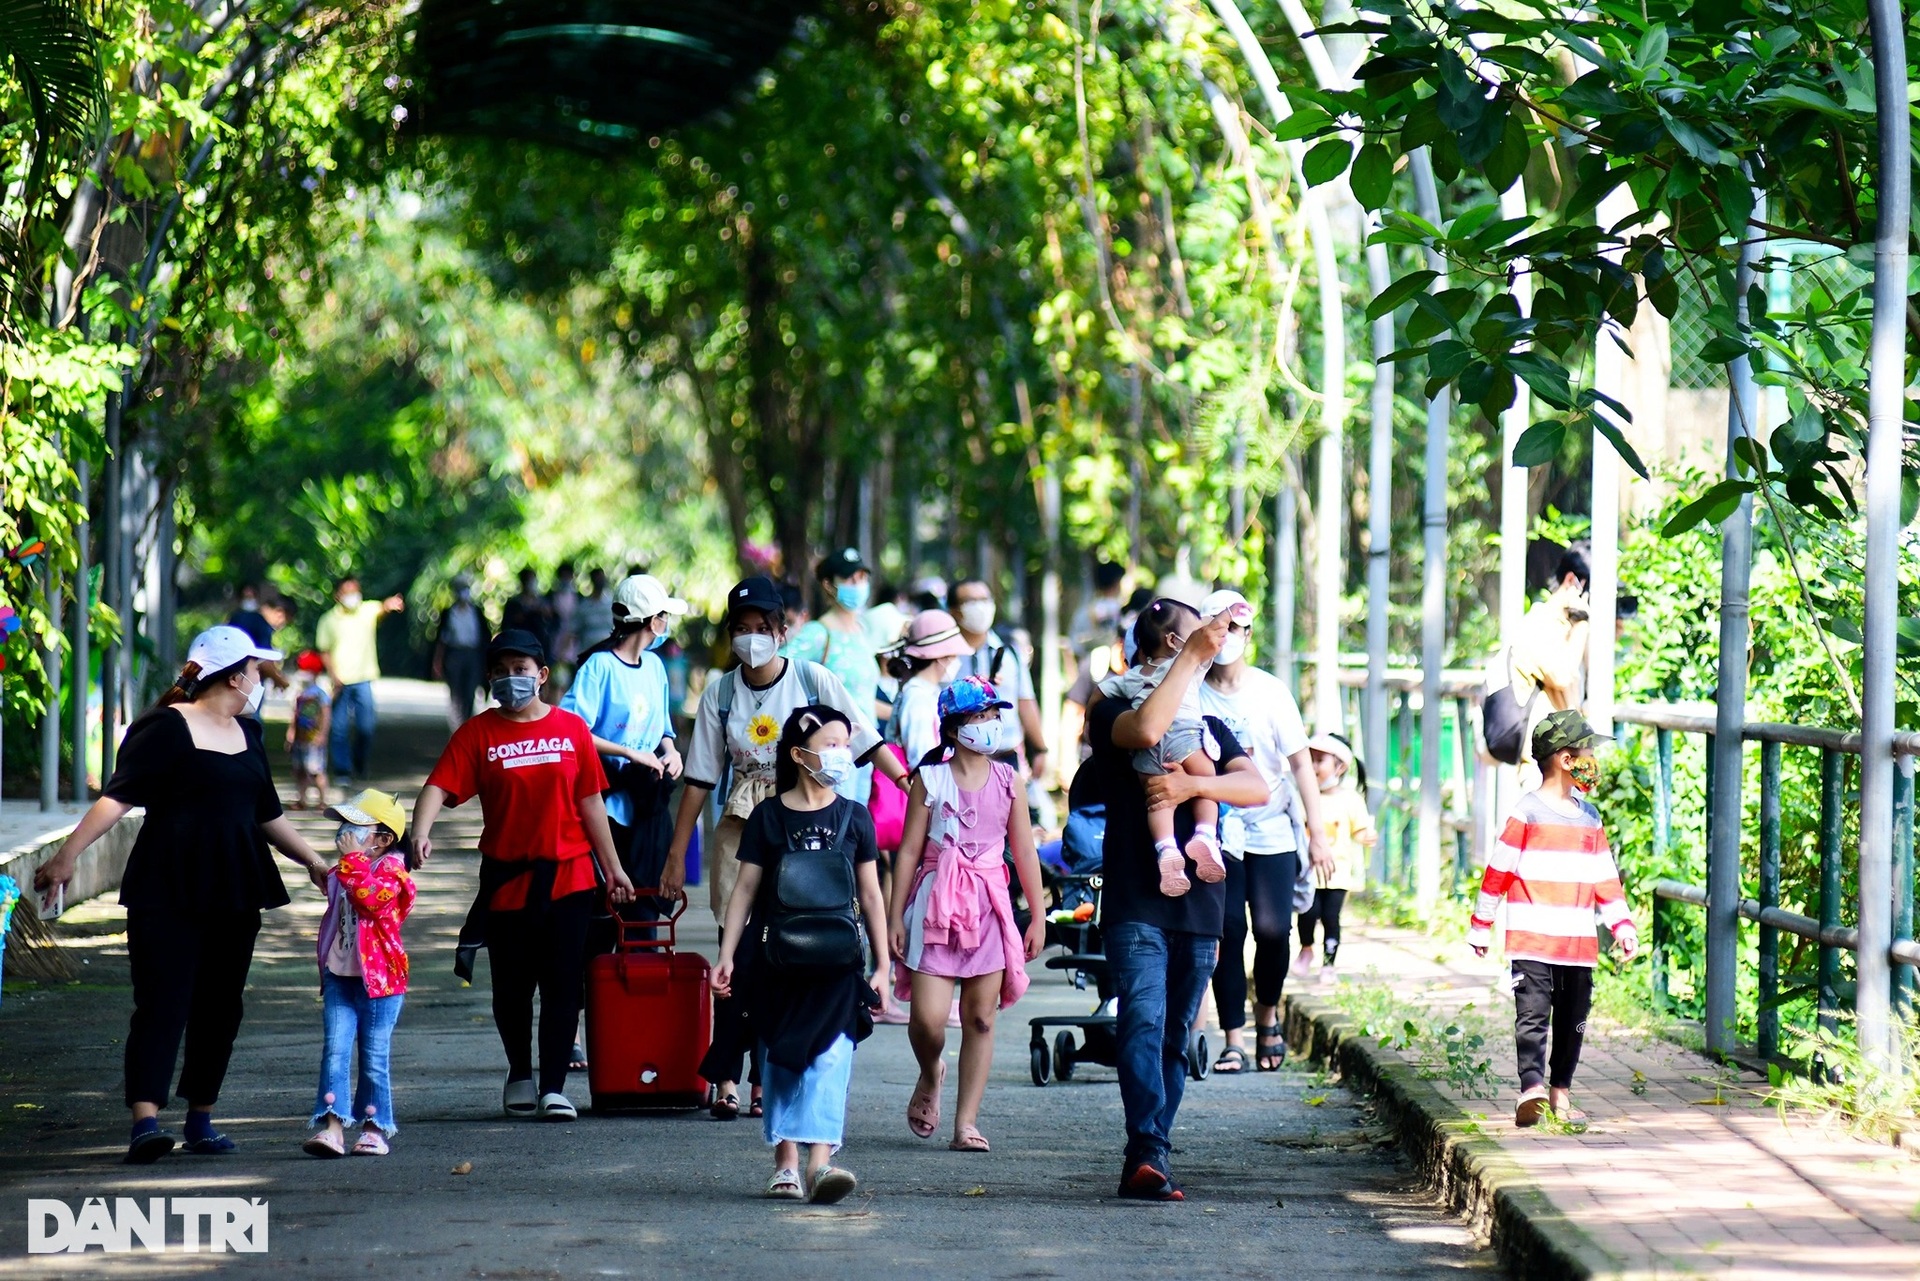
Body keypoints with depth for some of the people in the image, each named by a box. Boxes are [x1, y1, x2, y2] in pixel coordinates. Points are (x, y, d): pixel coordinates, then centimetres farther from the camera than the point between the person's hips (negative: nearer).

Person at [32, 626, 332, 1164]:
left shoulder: (246, 734, 16)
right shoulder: (165, 728, -8)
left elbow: (267, 814, 27)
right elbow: (118, 797, -14)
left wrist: (315, 863, 33)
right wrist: (68, 854, -22)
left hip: (234, 896, 7)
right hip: (168, 893, -7)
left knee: (220, 1008, 9)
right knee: (162, 1004, -13)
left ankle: (201, 1118, 19)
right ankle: (145, 1122, -21)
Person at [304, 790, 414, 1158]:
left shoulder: (391, 871, -6)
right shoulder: (339, 874, 14)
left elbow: (370, 897, -27)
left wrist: (353, 860, -20)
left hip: (379, 978, -5)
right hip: (339, 976, 5)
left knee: (374, 1057, 2)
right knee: (335, 1050, -8)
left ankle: (374, 1128, 12)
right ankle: (331, 1126, -15)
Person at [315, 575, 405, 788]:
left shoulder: (368, 610, -1)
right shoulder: (329, 620, 0)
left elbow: (380, 609, -24)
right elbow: (324, 651, 4)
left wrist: (389, 605, -48)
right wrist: (334, 676, -9)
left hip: (363, 680, 0)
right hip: (340, 682, 0)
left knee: (366, 726, 1)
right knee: (339, 729, -2)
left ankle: (359, 764, 26)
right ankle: (342, 772, 5)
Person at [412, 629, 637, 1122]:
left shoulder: (571, 729, 4)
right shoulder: (477, 733, 0)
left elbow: (589, 802, 8)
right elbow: (439, 787, -12)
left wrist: (613, 868, 10)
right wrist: (420, 832, -31)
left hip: (568, 875, 0)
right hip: (506, 876, 0)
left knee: (563, 984, -3)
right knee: (511, 986, 9)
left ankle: (554, 1086, 0)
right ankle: (520, 1074, 29)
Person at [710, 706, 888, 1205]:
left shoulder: (853, 817, 7)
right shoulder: (768, 817, 2)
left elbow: (870, 894, 10)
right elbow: (745, 888, 4)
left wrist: (883, 965, 8)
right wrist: (726, 957, -2)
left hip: (837, 962, 0)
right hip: (777, 959, 0)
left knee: (831, 1056, -12)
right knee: (780, 1060, 5)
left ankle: (820, 1160, -22)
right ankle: (785, 1162, 12)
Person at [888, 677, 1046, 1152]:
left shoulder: (1007, 780, 7)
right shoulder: (930, 780, 0)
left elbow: (1024, 852, 11)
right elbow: (909, 851, 1)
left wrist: (1038, 915, 9)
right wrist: (895, 917, -1)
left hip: (989, 907, 2)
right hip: (936, 903, -2)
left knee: (980, 1018, 0)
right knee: (928, 1016, -11)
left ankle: (966, 1121, 4)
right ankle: (930, 1076, 23)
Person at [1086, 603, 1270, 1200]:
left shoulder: (1208, 724, 19)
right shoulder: (1110, 713, 5)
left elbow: (1257, 788, 3)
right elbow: (1146, 730, -21)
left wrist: (1195, 784, -15)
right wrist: (1192, 655, -14)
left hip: (1199, 903, 5)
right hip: (1135, 901, -5)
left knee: (1175, 1035, 5)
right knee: (1143, 1022, -19)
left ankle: (1145, 1163, 10)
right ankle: (1149, 1154, -30)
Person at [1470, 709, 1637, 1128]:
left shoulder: (1590, 818, 14)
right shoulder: (1527, 814, -5)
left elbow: (1605, 877, 20)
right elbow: (1498, 871, -2)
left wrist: (1621, 925, 12)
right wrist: (1480, 927, 1)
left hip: (1579, 943, 6)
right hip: (1532, 939, -6)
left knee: (1572, 1021, 9)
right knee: (1533, 1014, -14)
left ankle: (1560, 1091, 17)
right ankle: (1532, 1086, -22)